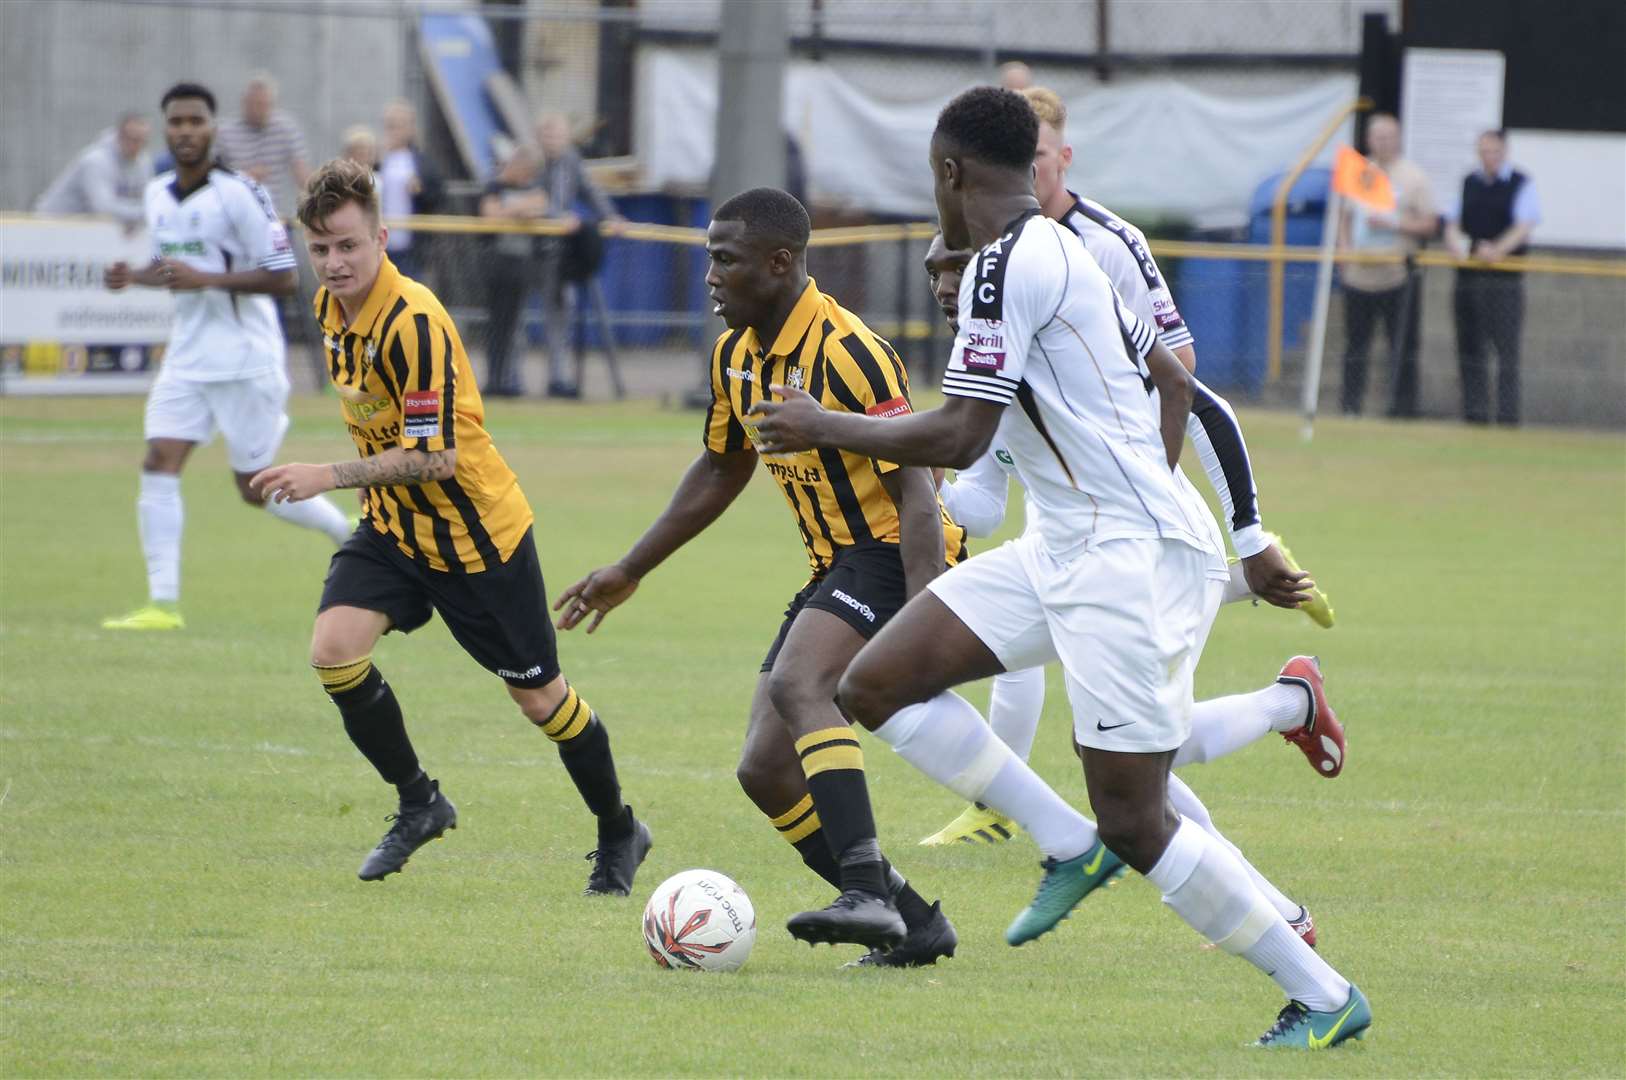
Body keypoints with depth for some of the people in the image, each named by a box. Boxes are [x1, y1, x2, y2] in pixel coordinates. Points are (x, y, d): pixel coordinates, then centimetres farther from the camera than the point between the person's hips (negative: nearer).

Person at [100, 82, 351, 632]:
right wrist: (131, 277, 1)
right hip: (187, 356, 6)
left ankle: (353, 533, 23)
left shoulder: (239, 194, -14)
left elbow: (282, 276, -16)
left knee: (256, 489, 0)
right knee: (158, 466, -9)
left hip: (245, 358, -6)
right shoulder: (157, 195, 8)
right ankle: (163, 603, -10)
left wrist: (204, 278, -24)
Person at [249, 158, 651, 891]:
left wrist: (331, 476, -32)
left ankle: (619, 833, 27)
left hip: (476, 532, -7)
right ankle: (419, 803, 2)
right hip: (393, 527, 7)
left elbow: (435, 456, -29)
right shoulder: (331, 309, 0)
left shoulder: (413, 323, -27)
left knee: (538, 694, 5)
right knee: (334, 647, -17)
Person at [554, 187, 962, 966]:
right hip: (835, 571, 9)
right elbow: (720, 471, 24)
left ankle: (867, 892, -42)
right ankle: (913, 922, 10)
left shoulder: (849, 354, -19)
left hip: (894, 556, -9)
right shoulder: (735, 355, 8)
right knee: (765, 772, 2)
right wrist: (629, 571, 28)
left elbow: (915, 492, -24)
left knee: (797, 684, -34)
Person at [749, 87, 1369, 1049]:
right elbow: (1174, 380, 25)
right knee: (876, 686, 4)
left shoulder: (1009, 262, -15)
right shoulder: (1060, 252, 15)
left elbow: (958, 438, -18)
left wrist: (822, 427, -5)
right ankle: (1072, 848, 7)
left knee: (1131, 819, -9)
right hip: (1071, 545, 10)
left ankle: (1325, 998, 0)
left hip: (1130, 556, -10)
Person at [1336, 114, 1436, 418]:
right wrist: (1345, 250, 5)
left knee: (1403, 347, -3)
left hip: (1397, 276, -4)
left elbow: (1429, 225, -4)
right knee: (1356, 343, 5)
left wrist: (1392, 224, -15)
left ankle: (1402, 407, 0)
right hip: (1359, 275, 4)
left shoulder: (1414, 178, 0)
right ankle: (1350, 406, 10)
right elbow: (1346, 218, 22)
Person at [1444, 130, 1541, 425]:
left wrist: (1498, 249, -25)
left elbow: (1524, 226, -11)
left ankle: (1507, 416, -7)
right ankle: (1473, 415, 11)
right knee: (1469, 349, 6)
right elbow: (1454, 223, 16)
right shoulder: (1469, 184, 14)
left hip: (1505, 276, -5)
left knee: (1507, 351, -7)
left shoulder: (1521, 185, 0)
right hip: (1469, 276, 5)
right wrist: (1454, 243, -6)